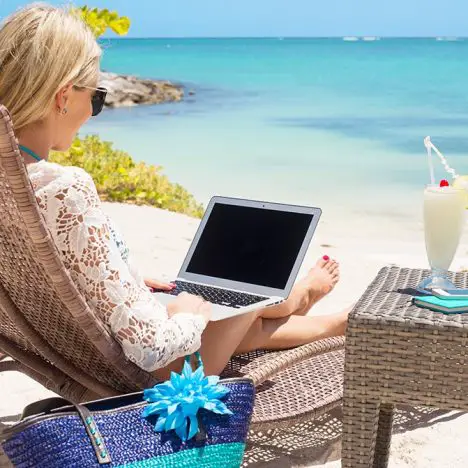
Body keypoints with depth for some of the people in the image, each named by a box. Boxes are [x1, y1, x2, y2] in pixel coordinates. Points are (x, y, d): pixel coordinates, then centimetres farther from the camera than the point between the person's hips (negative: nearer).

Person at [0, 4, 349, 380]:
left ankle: (337, 323, 58)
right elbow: (150, 346, -33)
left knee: (251, 327, 30)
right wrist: (190, 314, -13)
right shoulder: (66, 191, -35)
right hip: (150, 373, -7)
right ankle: (294, 299, 58)